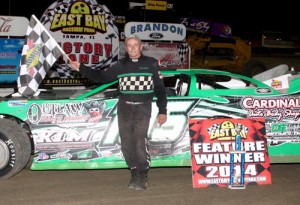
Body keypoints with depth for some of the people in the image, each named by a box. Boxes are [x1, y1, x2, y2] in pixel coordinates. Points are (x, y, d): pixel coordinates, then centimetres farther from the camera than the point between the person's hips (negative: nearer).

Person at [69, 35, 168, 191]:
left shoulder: (151, 63, 3)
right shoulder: (121, 65, 9)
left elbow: (160, 88, 4)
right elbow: (102, 77, 11)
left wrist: (162, 111, -1)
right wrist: (81, 68, 4)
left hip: (143, 109, -4)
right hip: (124, 108, 4)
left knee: (140, 143, -15)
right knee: (127, 144, 5)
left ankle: (143, 176, 0)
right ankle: (135, 174, 19)